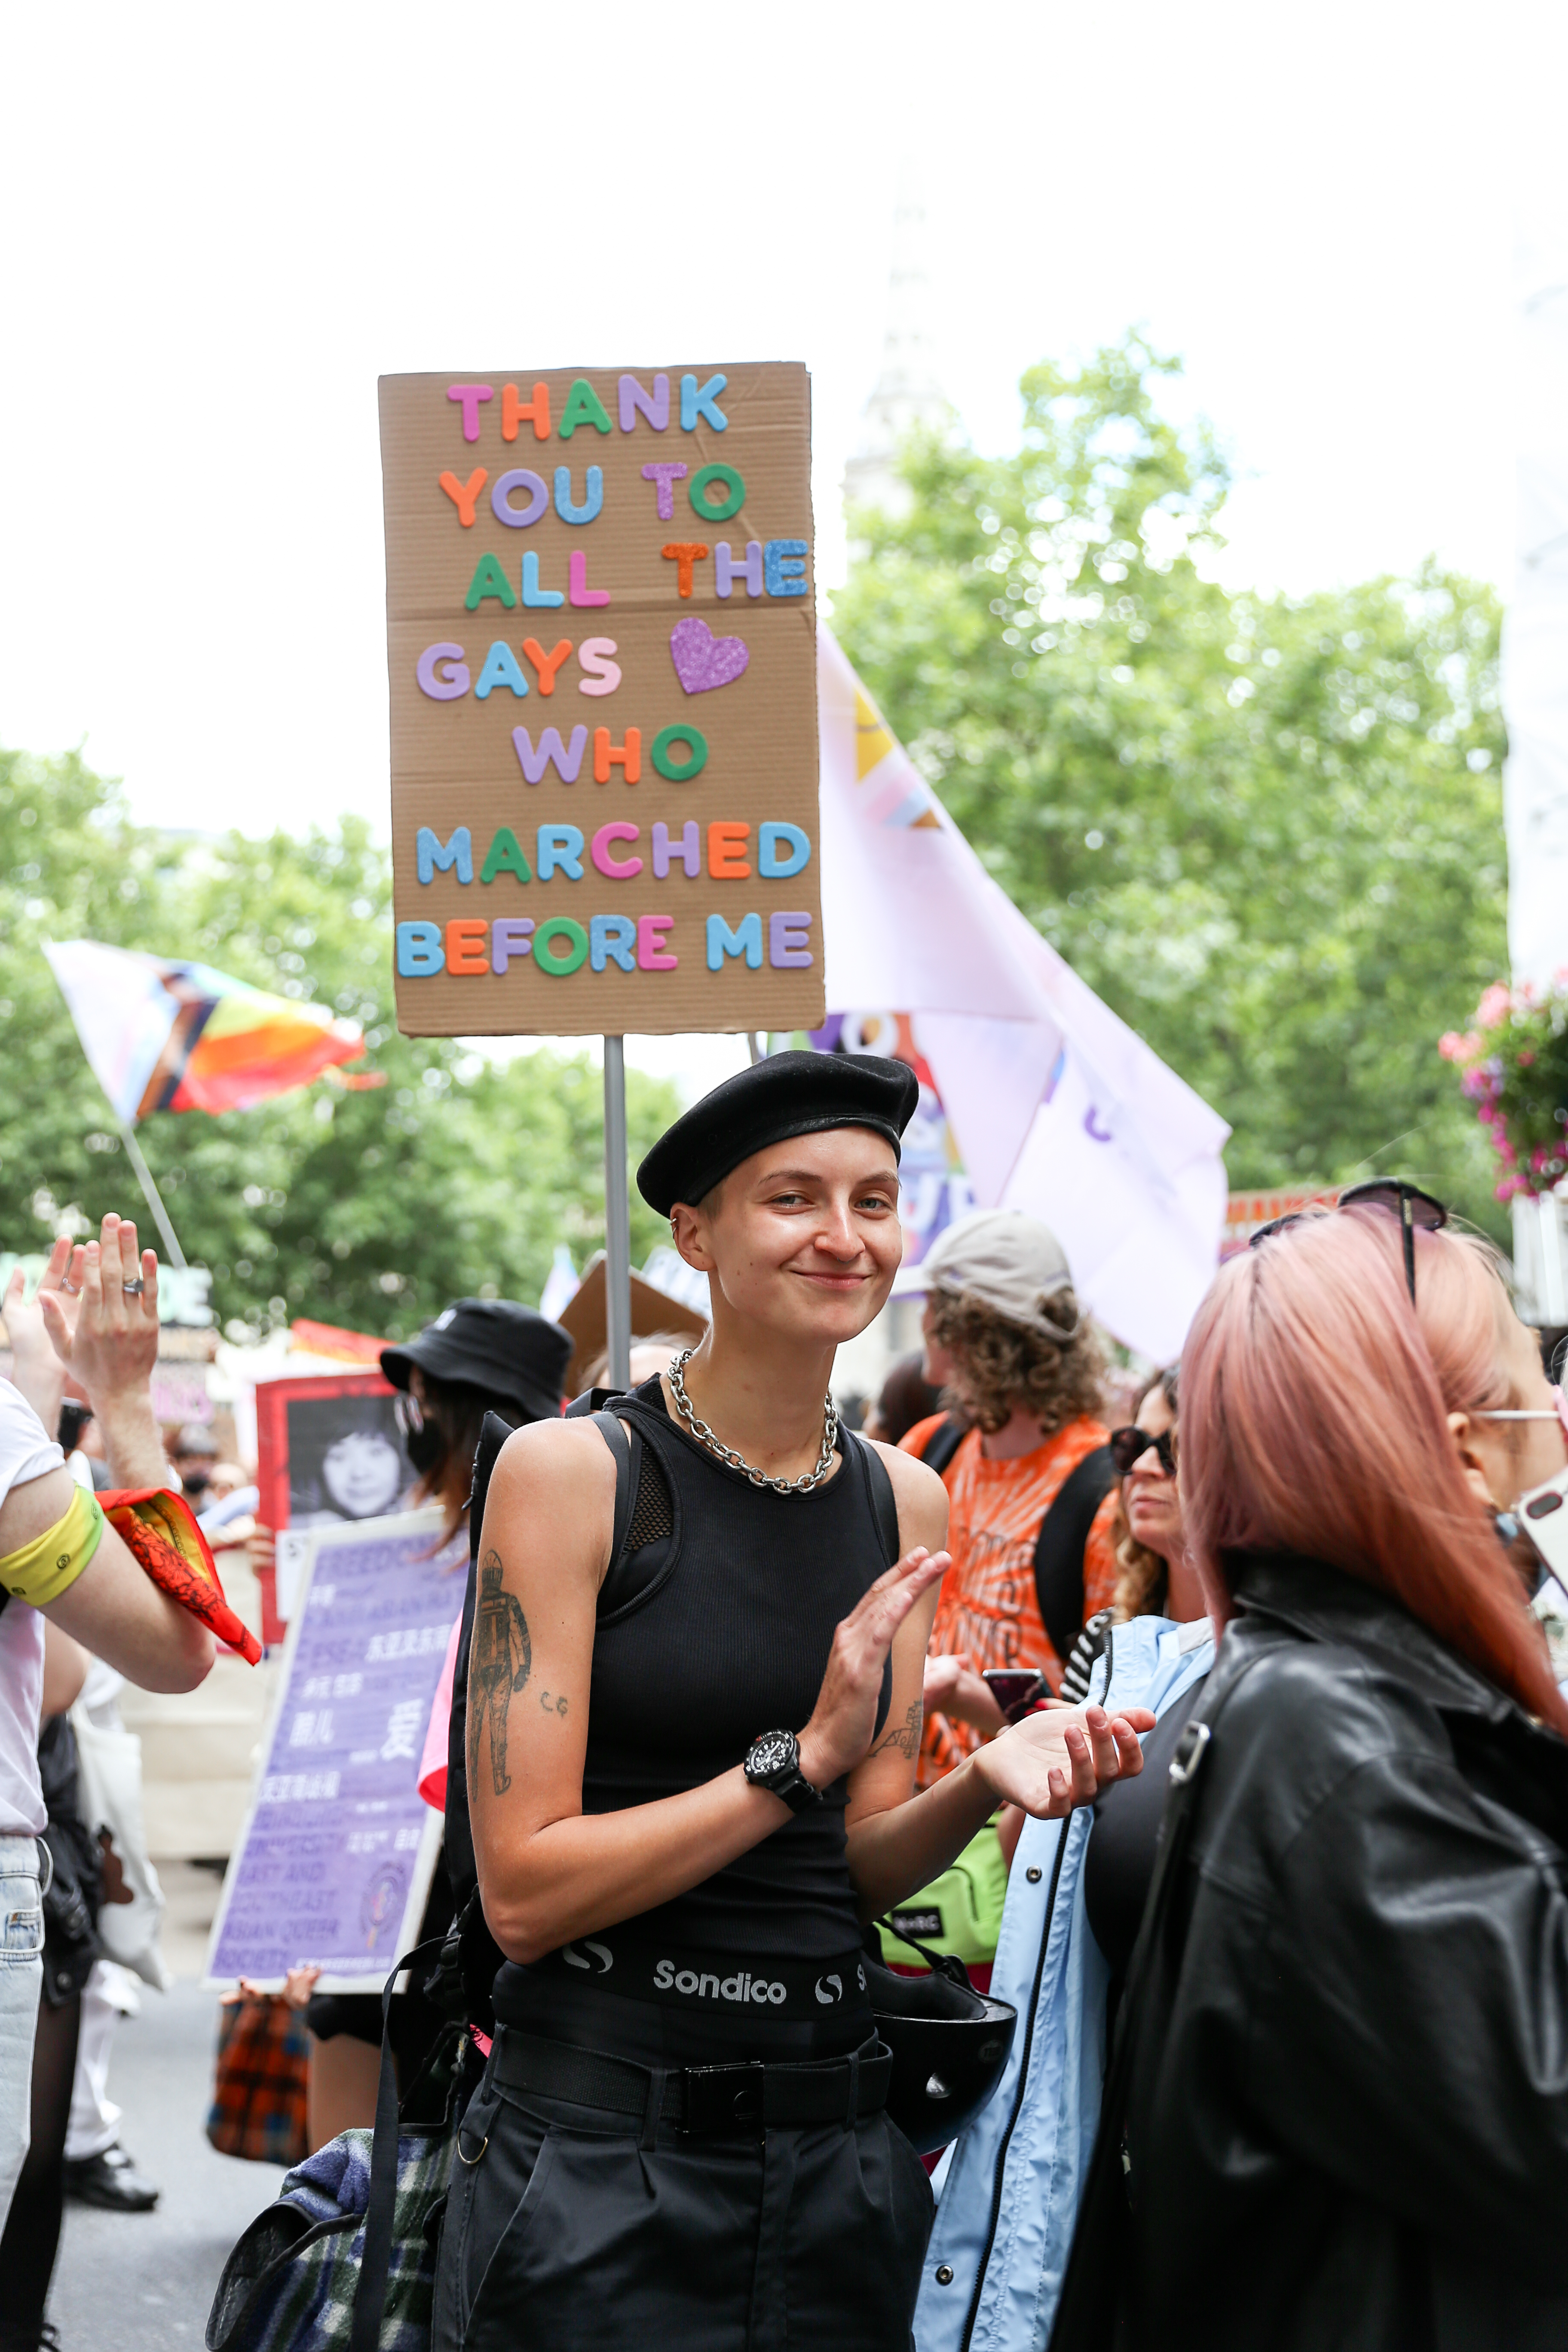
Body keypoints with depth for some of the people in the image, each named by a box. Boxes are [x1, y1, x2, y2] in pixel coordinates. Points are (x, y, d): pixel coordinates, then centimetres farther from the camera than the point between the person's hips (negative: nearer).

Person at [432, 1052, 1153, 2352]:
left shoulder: (905, 1501, 6)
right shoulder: (569, 1469, -10)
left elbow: (859, 1872, 9)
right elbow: (525, 1890, -13)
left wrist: (985, 1779, -10)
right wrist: (804, 1754, -18)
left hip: (832, 2134, 5)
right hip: (598, 2135, -5)